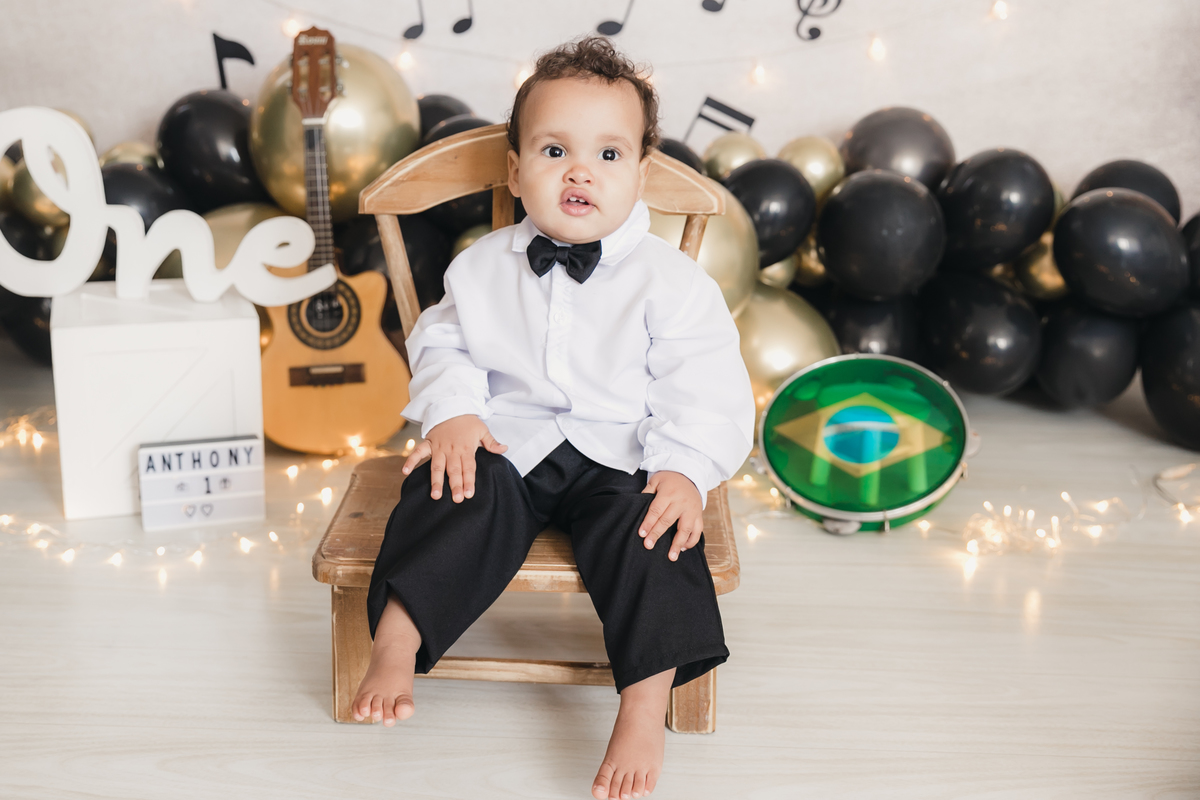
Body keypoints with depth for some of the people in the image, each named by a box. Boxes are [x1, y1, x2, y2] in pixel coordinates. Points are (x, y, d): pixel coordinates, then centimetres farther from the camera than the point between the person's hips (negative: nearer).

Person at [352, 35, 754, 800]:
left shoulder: (672, 280, -4)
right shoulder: (483, 266, 6)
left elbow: (707, 388, -6)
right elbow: (444, 343, 13)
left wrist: (686, 469, -21)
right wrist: (452, 411, -7)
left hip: (618, 456, -2)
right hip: (506, 443, 2)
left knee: (648, 529, -28)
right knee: (455, 495, -27)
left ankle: (646, 709, -24)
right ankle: (394, 647, -20)